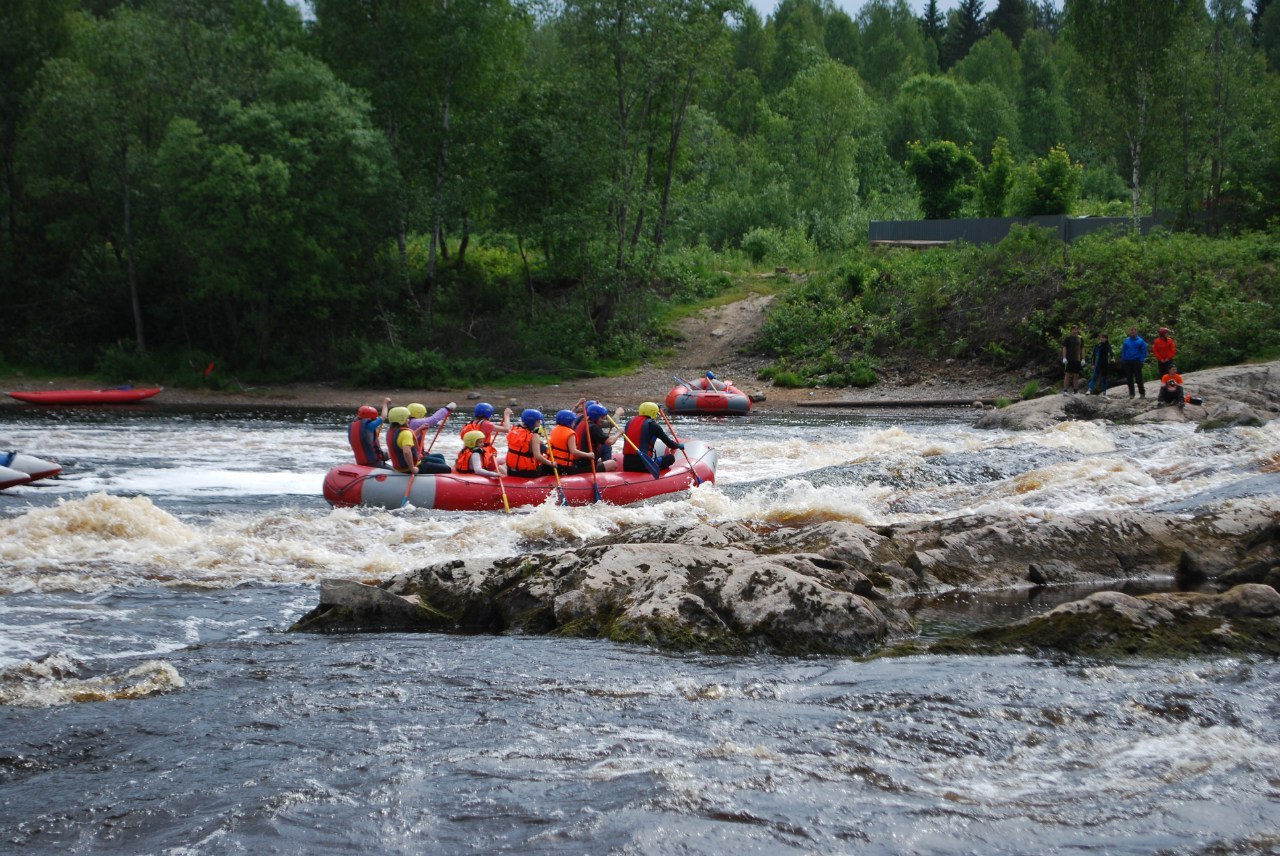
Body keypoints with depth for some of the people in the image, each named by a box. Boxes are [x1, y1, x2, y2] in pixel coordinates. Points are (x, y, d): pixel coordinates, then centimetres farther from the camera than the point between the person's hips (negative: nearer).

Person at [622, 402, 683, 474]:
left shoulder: (630, 422, 13)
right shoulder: (652, 424, -4)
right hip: (643, 464, -6)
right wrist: (679, 445, 24)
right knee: (670, 458, 9)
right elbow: (669, 444, 3)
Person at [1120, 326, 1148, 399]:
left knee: (1138, 378, -5)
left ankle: (1142, 393, 1)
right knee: (1129, 378, 7)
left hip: (1136, 362, -4)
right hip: (1128, 362, 4)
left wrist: (1141, 360, -13)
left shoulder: (1140, 341, -3)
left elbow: (1144, 352, -4)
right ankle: (1131, 393, 14)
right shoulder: (1126, 341, 7)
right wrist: (1123, 360, 2)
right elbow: (1123, 351, 11)